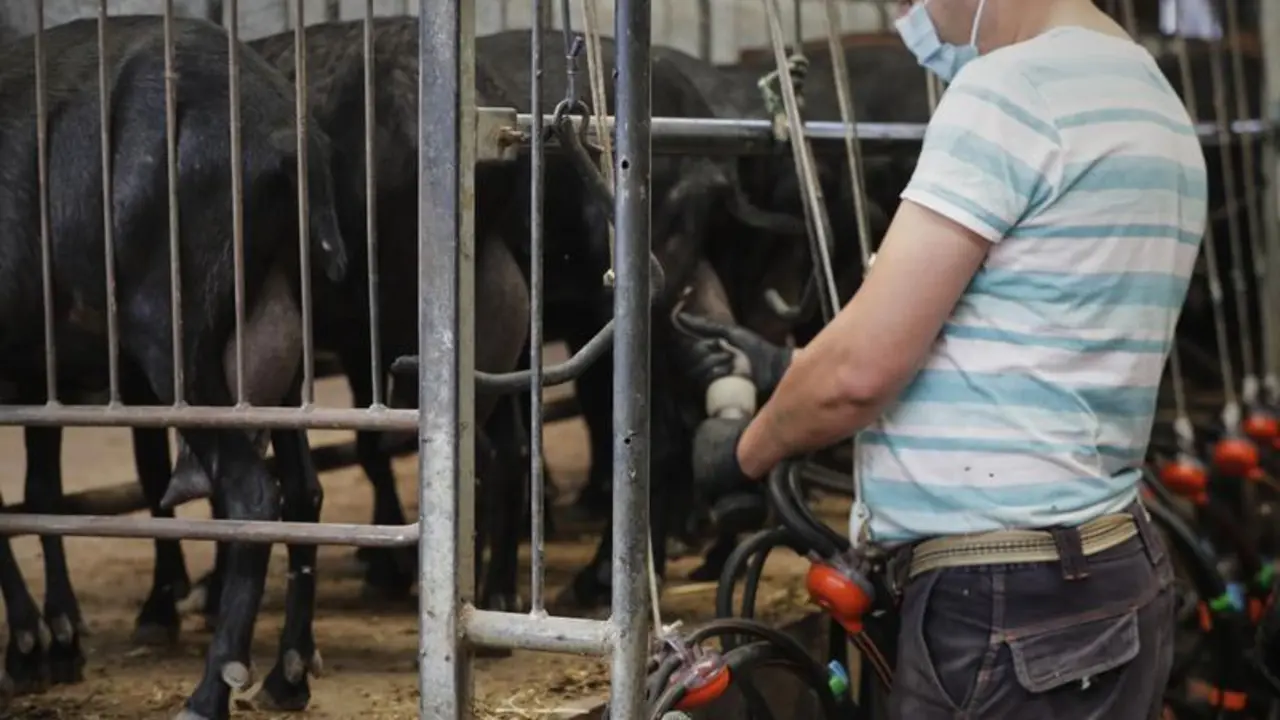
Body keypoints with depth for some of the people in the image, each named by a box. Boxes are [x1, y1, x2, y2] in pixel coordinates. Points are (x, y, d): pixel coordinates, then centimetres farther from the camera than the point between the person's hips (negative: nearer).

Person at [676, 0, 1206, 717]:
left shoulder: (1009, 91, -15)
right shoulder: (1146, 97, 15)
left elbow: (862, 368, -16)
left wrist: (746, 452, 3)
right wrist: (789, 369, 22)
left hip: (1005, 604, -9)